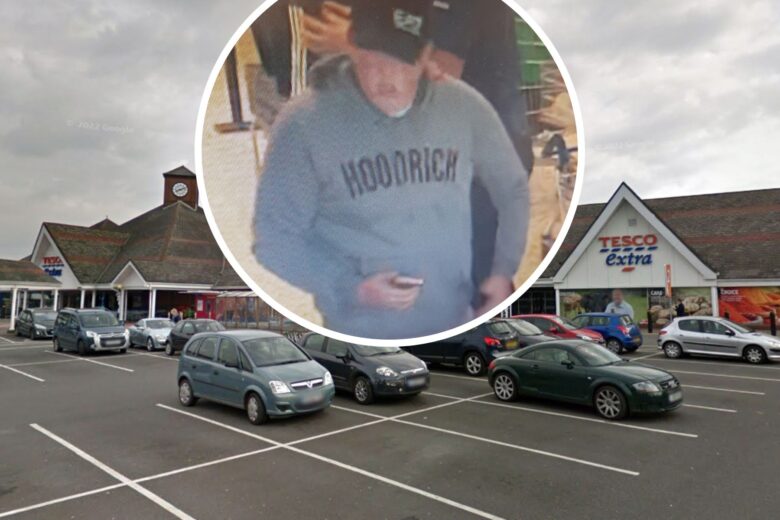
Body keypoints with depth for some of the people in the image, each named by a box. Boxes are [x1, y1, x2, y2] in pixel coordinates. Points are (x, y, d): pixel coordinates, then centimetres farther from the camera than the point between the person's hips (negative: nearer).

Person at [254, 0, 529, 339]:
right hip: (360, 338, -3)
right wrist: (352, 287, -23)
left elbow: (513, 187, 7)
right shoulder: (305, 124, -17)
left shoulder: (463, 106, -8)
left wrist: (504, 269, -6)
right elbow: (274, 237, -11)